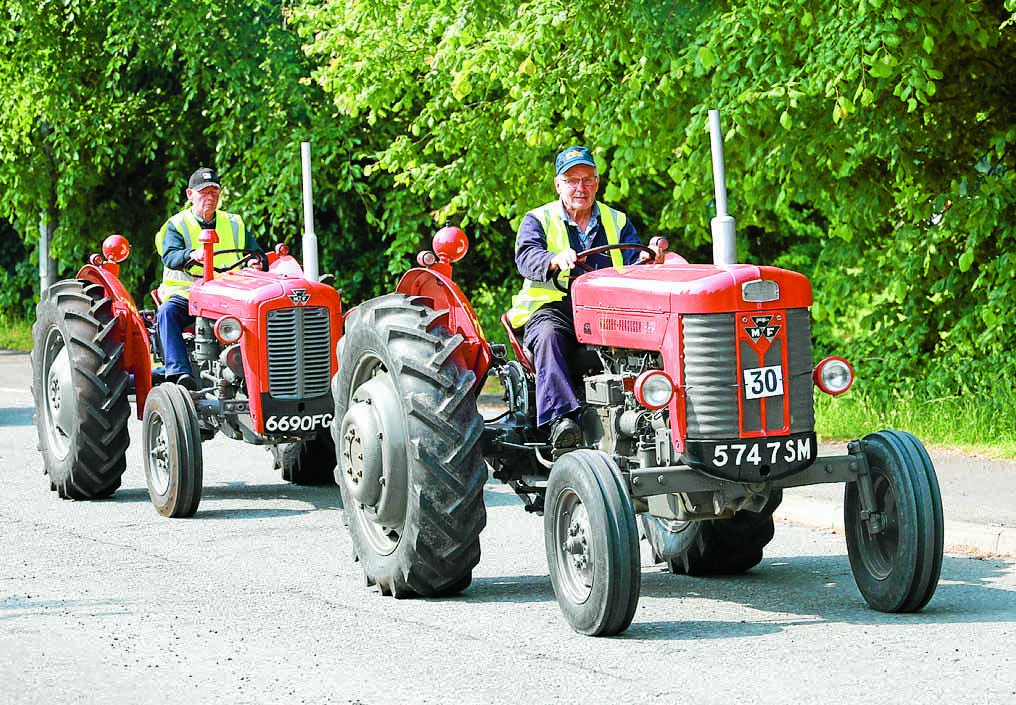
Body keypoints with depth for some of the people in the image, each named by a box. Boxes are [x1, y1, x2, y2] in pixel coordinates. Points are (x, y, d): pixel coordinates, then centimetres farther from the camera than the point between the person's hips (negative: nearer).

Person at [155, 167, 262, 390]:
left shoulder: (233, 224, 17)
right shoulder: (176, 225, 6)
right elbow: (170, 256, -12)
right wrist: (192, 255, -35)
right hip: (185, 295, -2)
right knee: (167, 312, -35)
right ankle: (179, 372, -45)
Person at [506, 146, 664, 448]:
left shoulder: (617, 222, 21)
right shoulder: (538, 220, 11)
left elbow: (634, 264, 6)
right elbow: (526, 257, -10)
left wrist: (647, 260, -20)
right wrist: (555, 260, -33)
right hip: (552, 311, -2)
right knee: (549, 336, -37)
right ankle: (561, 417, -49)